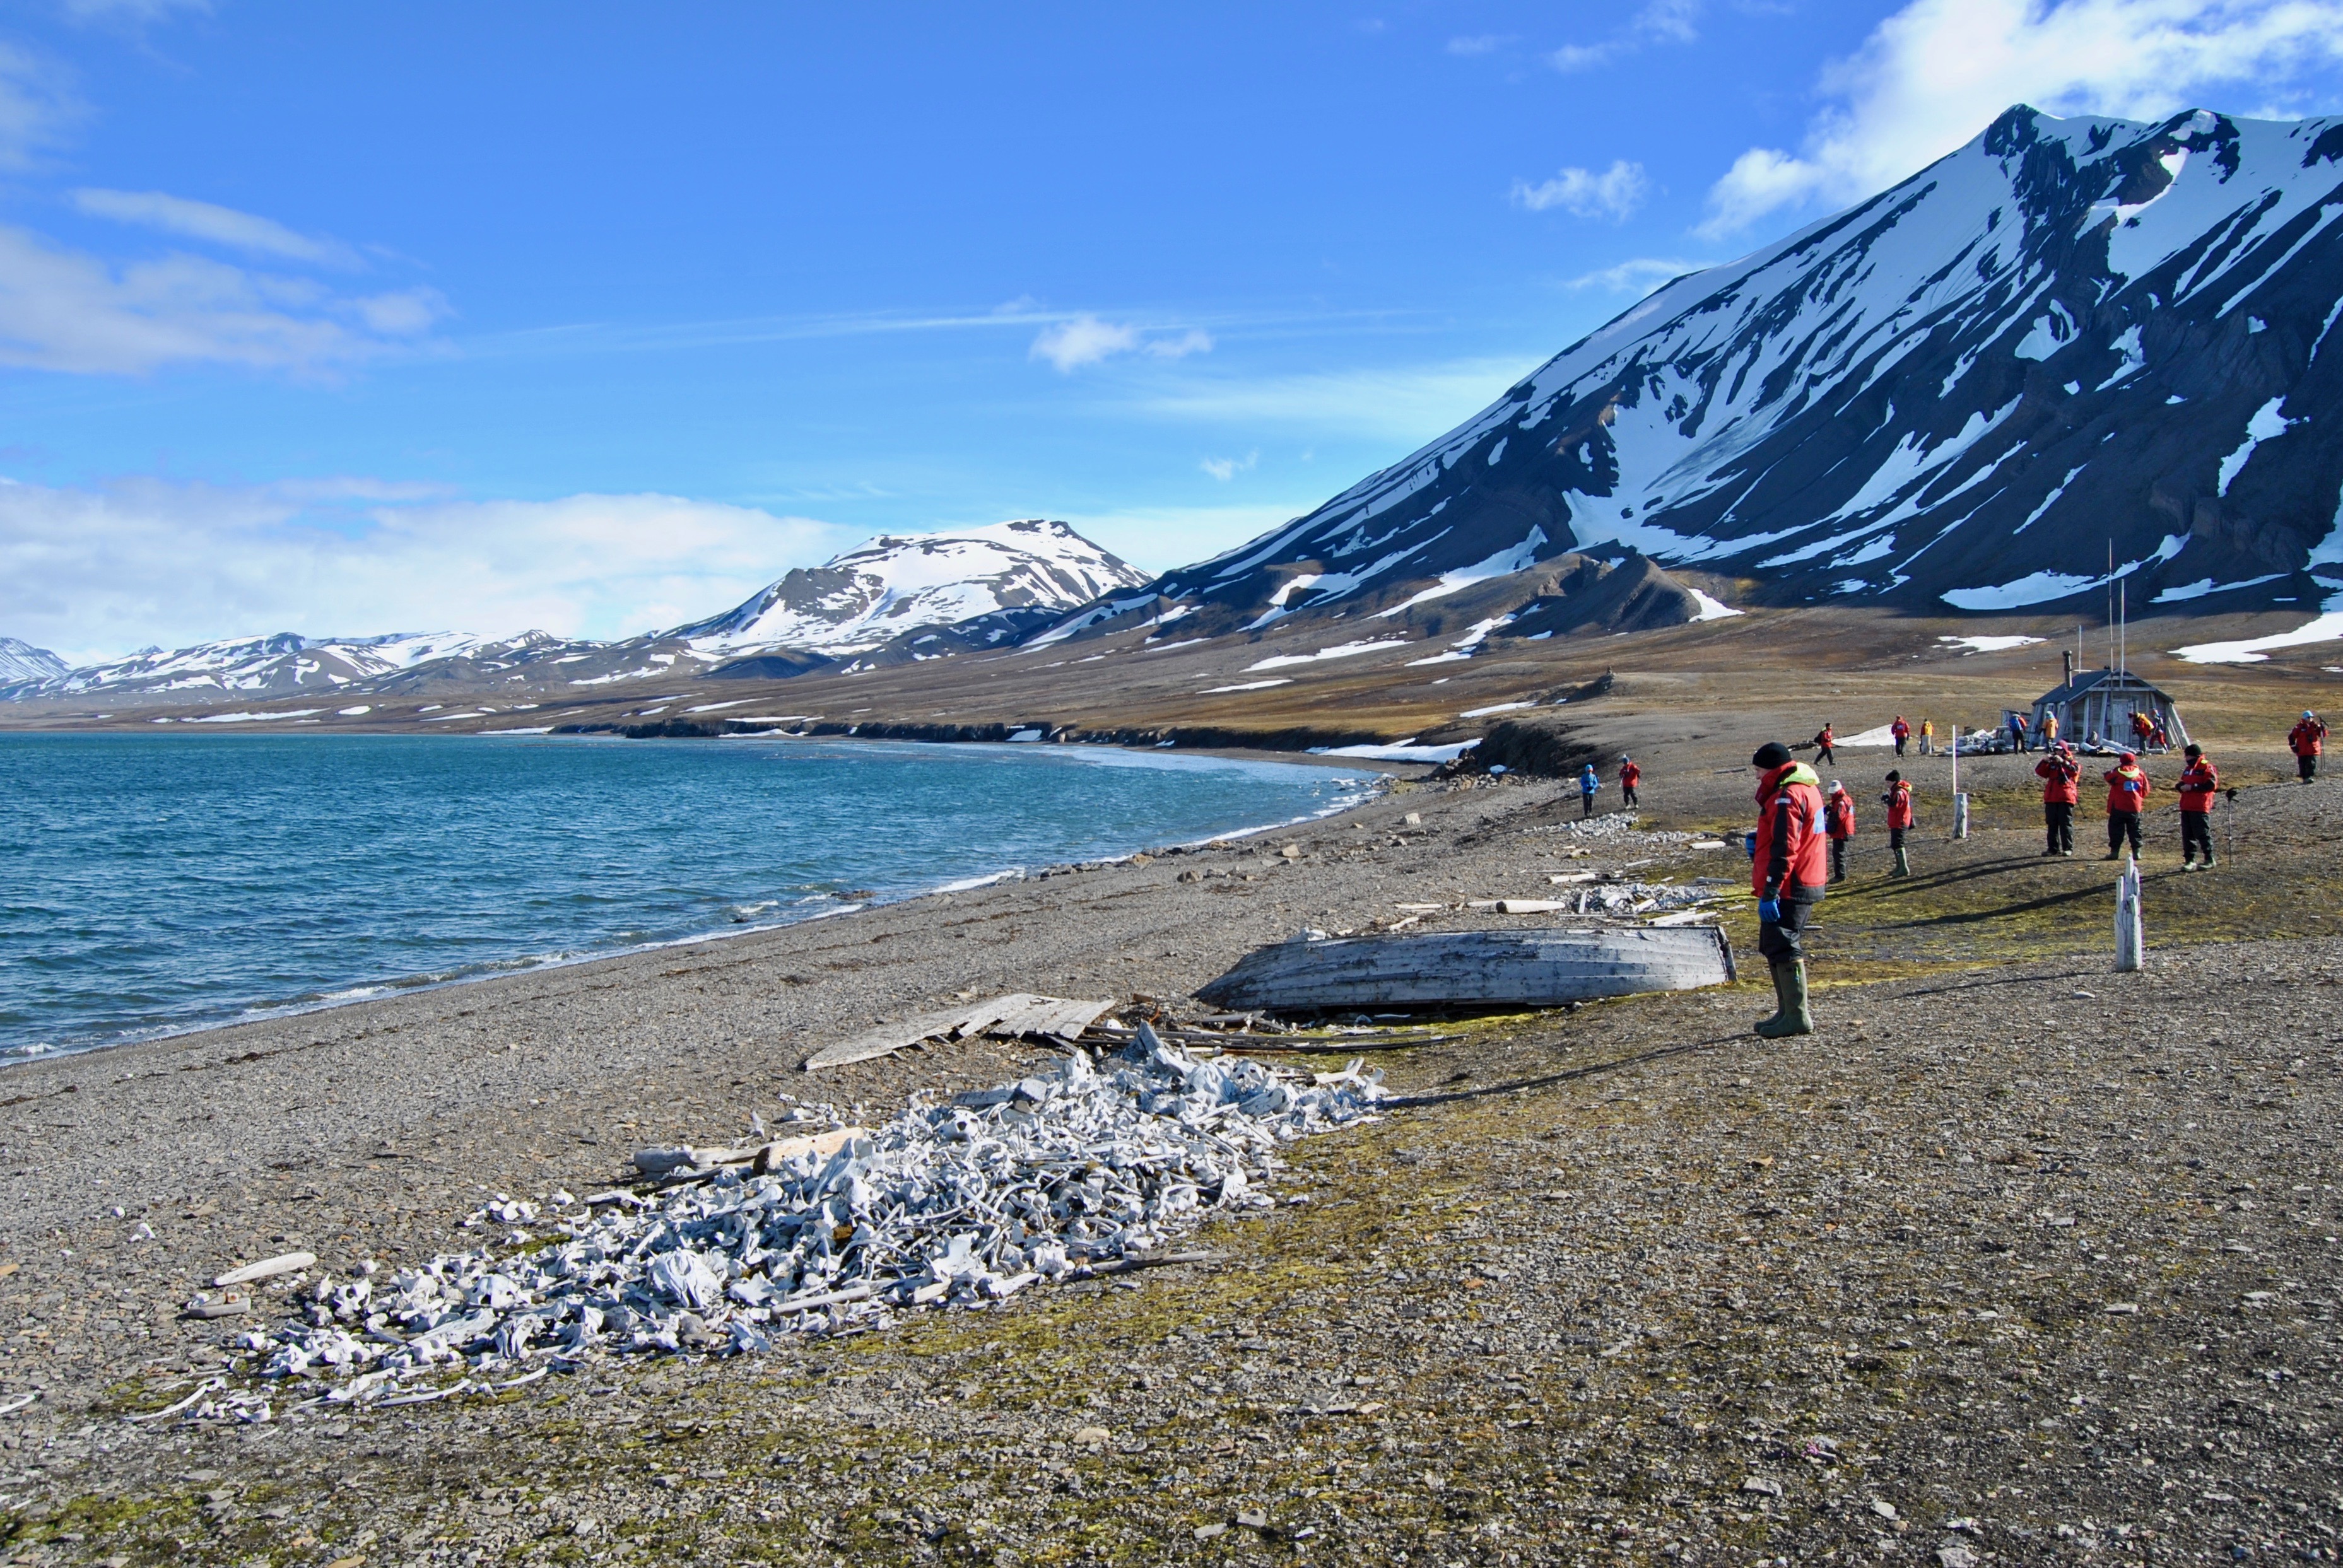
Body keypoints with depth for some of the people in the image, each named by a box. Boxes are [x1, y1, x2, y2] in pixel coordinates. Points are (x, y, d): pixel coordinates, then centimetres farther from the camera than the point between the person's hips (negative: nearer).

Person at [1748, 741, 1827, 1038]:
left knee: (1783, 950, -6)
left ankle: (1797, 1018, -4)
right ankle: (1788, 1012, 23)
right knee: (1778, 949, 17)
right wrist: (1759, 842, 7)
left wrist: (1770, 892, -24)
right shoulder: (1807, 789, 16)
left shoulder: (1787, 798, -17)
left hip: (1789, 890, -11)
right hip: (1806, 886, 11)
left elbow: (1784, 851, -23)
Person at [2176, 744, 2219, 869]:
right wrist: (2179, 786, 2)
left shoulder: (2207, 768, -6)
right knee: (2187, 835, 6)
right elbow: (2184, 783, 25)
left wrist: (2192, 787, -19)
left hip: (2200, 808, -8)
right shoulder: (2188, 769, 19)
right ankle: (2190, 860, 10)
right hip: (2186, 807, 8)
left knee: (2203, 834, -3)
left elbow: (2211, 785, -17)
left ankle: (2210, 860, 8)